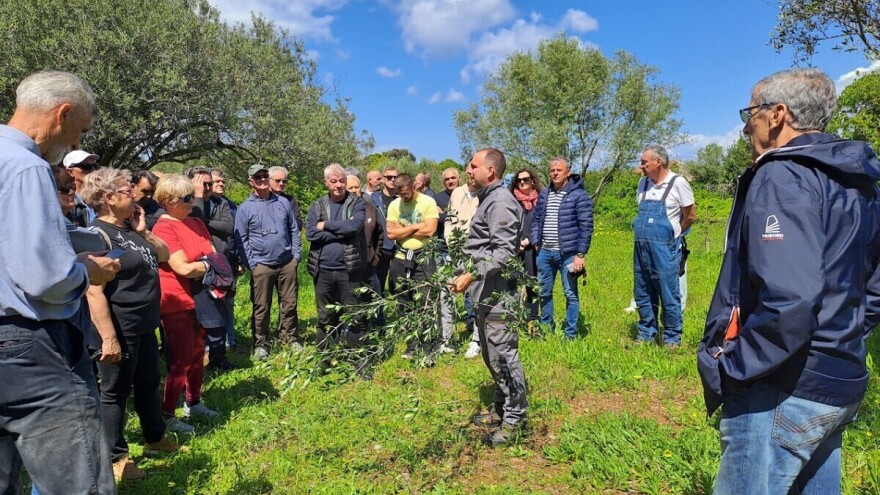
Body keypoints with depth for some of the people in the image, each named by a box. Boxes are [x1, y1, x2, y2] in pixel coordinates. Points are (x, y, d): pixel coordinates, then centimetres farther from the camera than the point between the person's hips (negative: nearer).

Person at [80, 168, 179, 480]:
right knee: (116, 392, 7)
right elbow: (94, 292, -24)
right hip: (120, 328, -9)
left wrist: (143, 231, 1)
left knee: (149, 384, 21)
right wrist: (108, 337, -26)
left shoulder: (130, 228, 8)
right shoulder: (99, 235, -19)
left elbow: (163, 255, 16)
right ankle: (116, 458, 22)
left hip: (144, 325, 9)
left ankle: (155, 438, 39)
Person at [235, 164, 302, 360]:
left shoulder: (283, 202, 7)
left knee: (289, 303, 9)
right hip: (262, 265, -2)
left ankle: (290, 338, 23)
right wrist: (251, 264, -6)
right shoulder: (245, 208, -2)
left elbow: (294, 230, 12)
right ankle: (260, 344, 17)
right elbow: (241, 239, -1)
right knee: (261, 307, 5)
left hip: (287, 262, 3)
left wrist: (296, 255, 5)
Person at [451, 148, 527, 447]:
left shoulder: (500, 202, -14)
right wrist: (472, 278, 19)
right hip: (486, 293, 11)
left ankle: (514, 419, 11)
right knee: (491, 355, 19)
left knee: (503, 356, -2)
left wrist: (472, 275, -25)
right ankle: (501, 409, 33)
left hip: (497, 294, -11)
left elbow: (504, 251, -23)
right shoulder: (488, 199, 16)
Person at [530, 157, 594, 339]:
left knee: (570, 294, 3)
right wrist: (536, 243, 5)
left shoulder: (579, 195, -7)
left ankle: (571, 335, 13)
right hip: (545, 252, 6)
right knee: (544, 292, 13)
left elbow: (586, 226, -9)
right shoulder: (544, 194, 11)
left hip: (568, 253, -5)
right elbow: (536, 220, 16)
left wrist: (580, 254, -13)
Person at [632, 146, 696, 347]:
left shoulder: (678, 183, -6)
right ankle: (646, 336, 26)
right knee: (642, 295, 13)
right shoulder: (643, 183, 11)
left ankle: (672, 339, 15)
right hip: (641, 248, 6)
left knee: (669, 296, 2)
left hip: (664, 249, -6)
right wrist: (646, 232, 14)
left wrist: (671, 234, 9)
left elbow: (690, 216, -1)